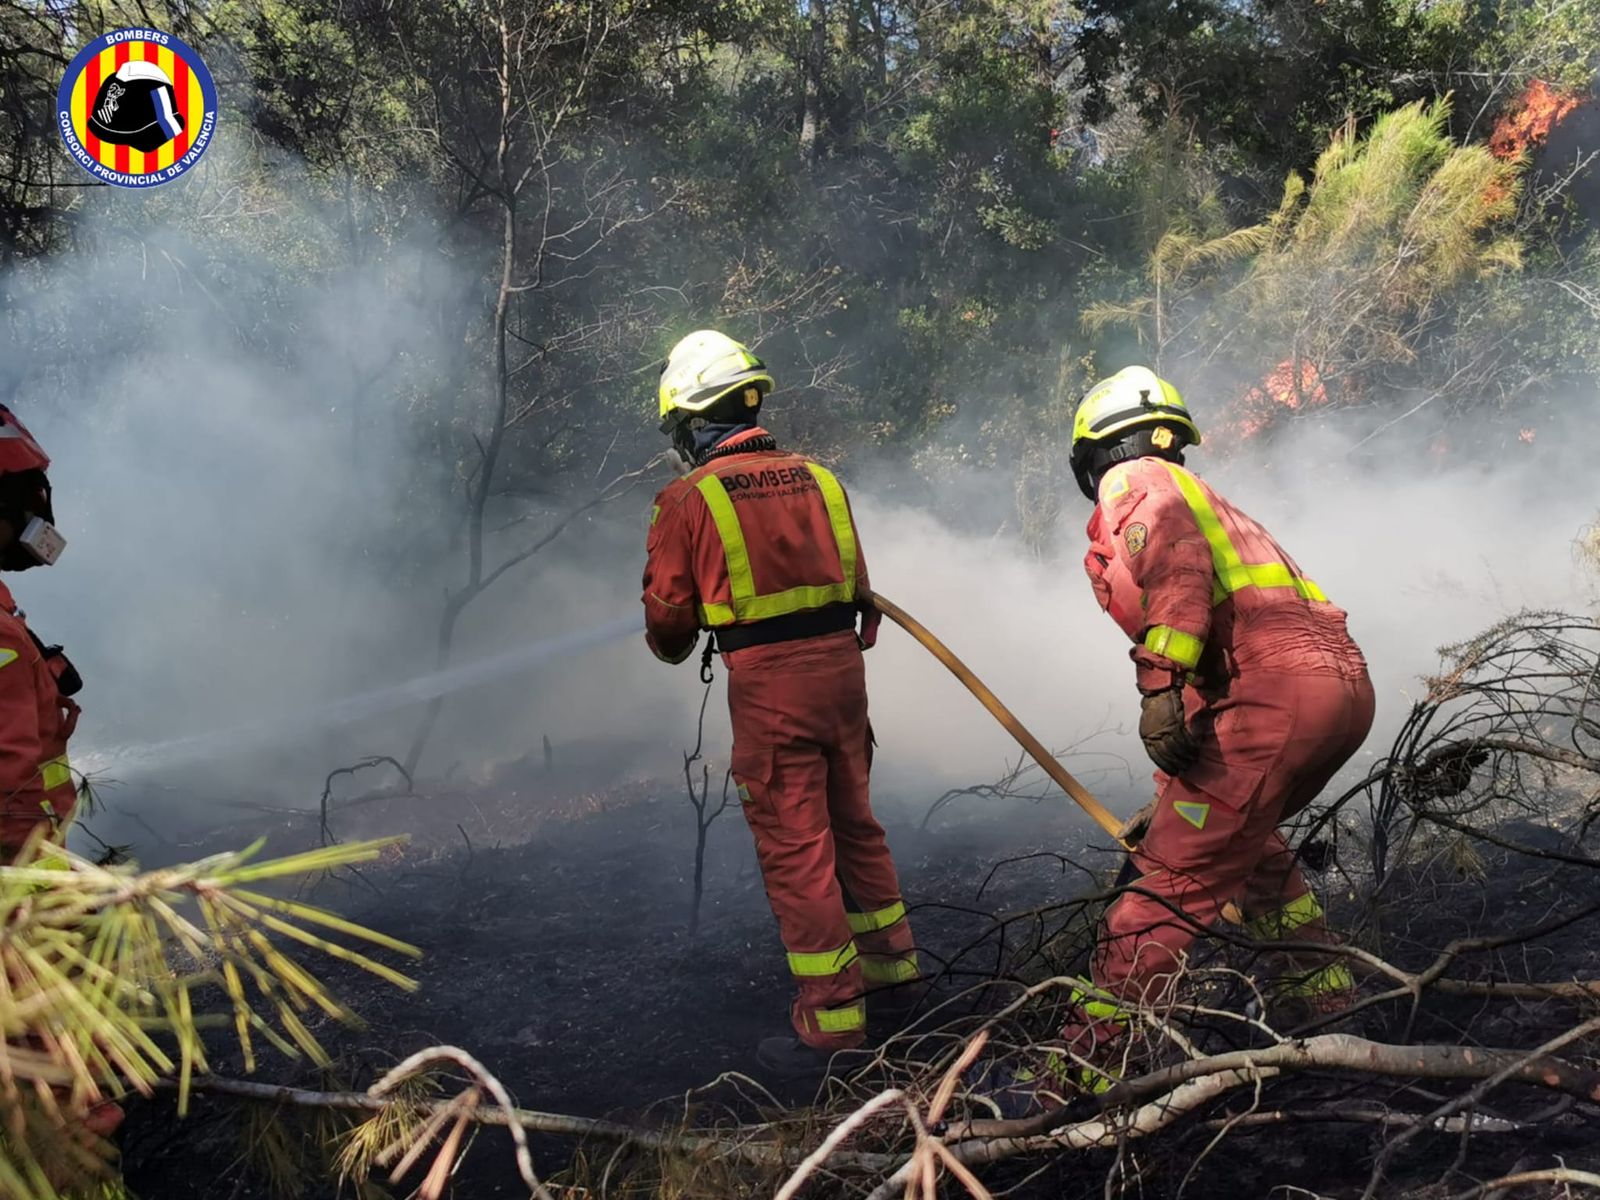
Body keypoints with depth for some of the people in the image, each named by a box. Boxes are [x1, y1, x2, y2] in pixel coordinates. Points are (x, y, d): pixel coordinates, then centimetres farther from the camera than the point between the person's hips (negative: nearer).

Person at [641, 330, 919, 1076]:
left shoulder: (689, 498, -7)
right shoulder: (817, 478, 9)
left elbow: (668, 613, -2)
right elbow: (856, 583, 12)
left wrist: (673, 649, 20)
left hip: (766, 680, -6)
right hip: (841, 659, 6)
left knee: (794, 846, 2)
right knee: (852, 822, 20)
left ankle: (832, 1020, 8)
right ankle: (892, 965, 34)